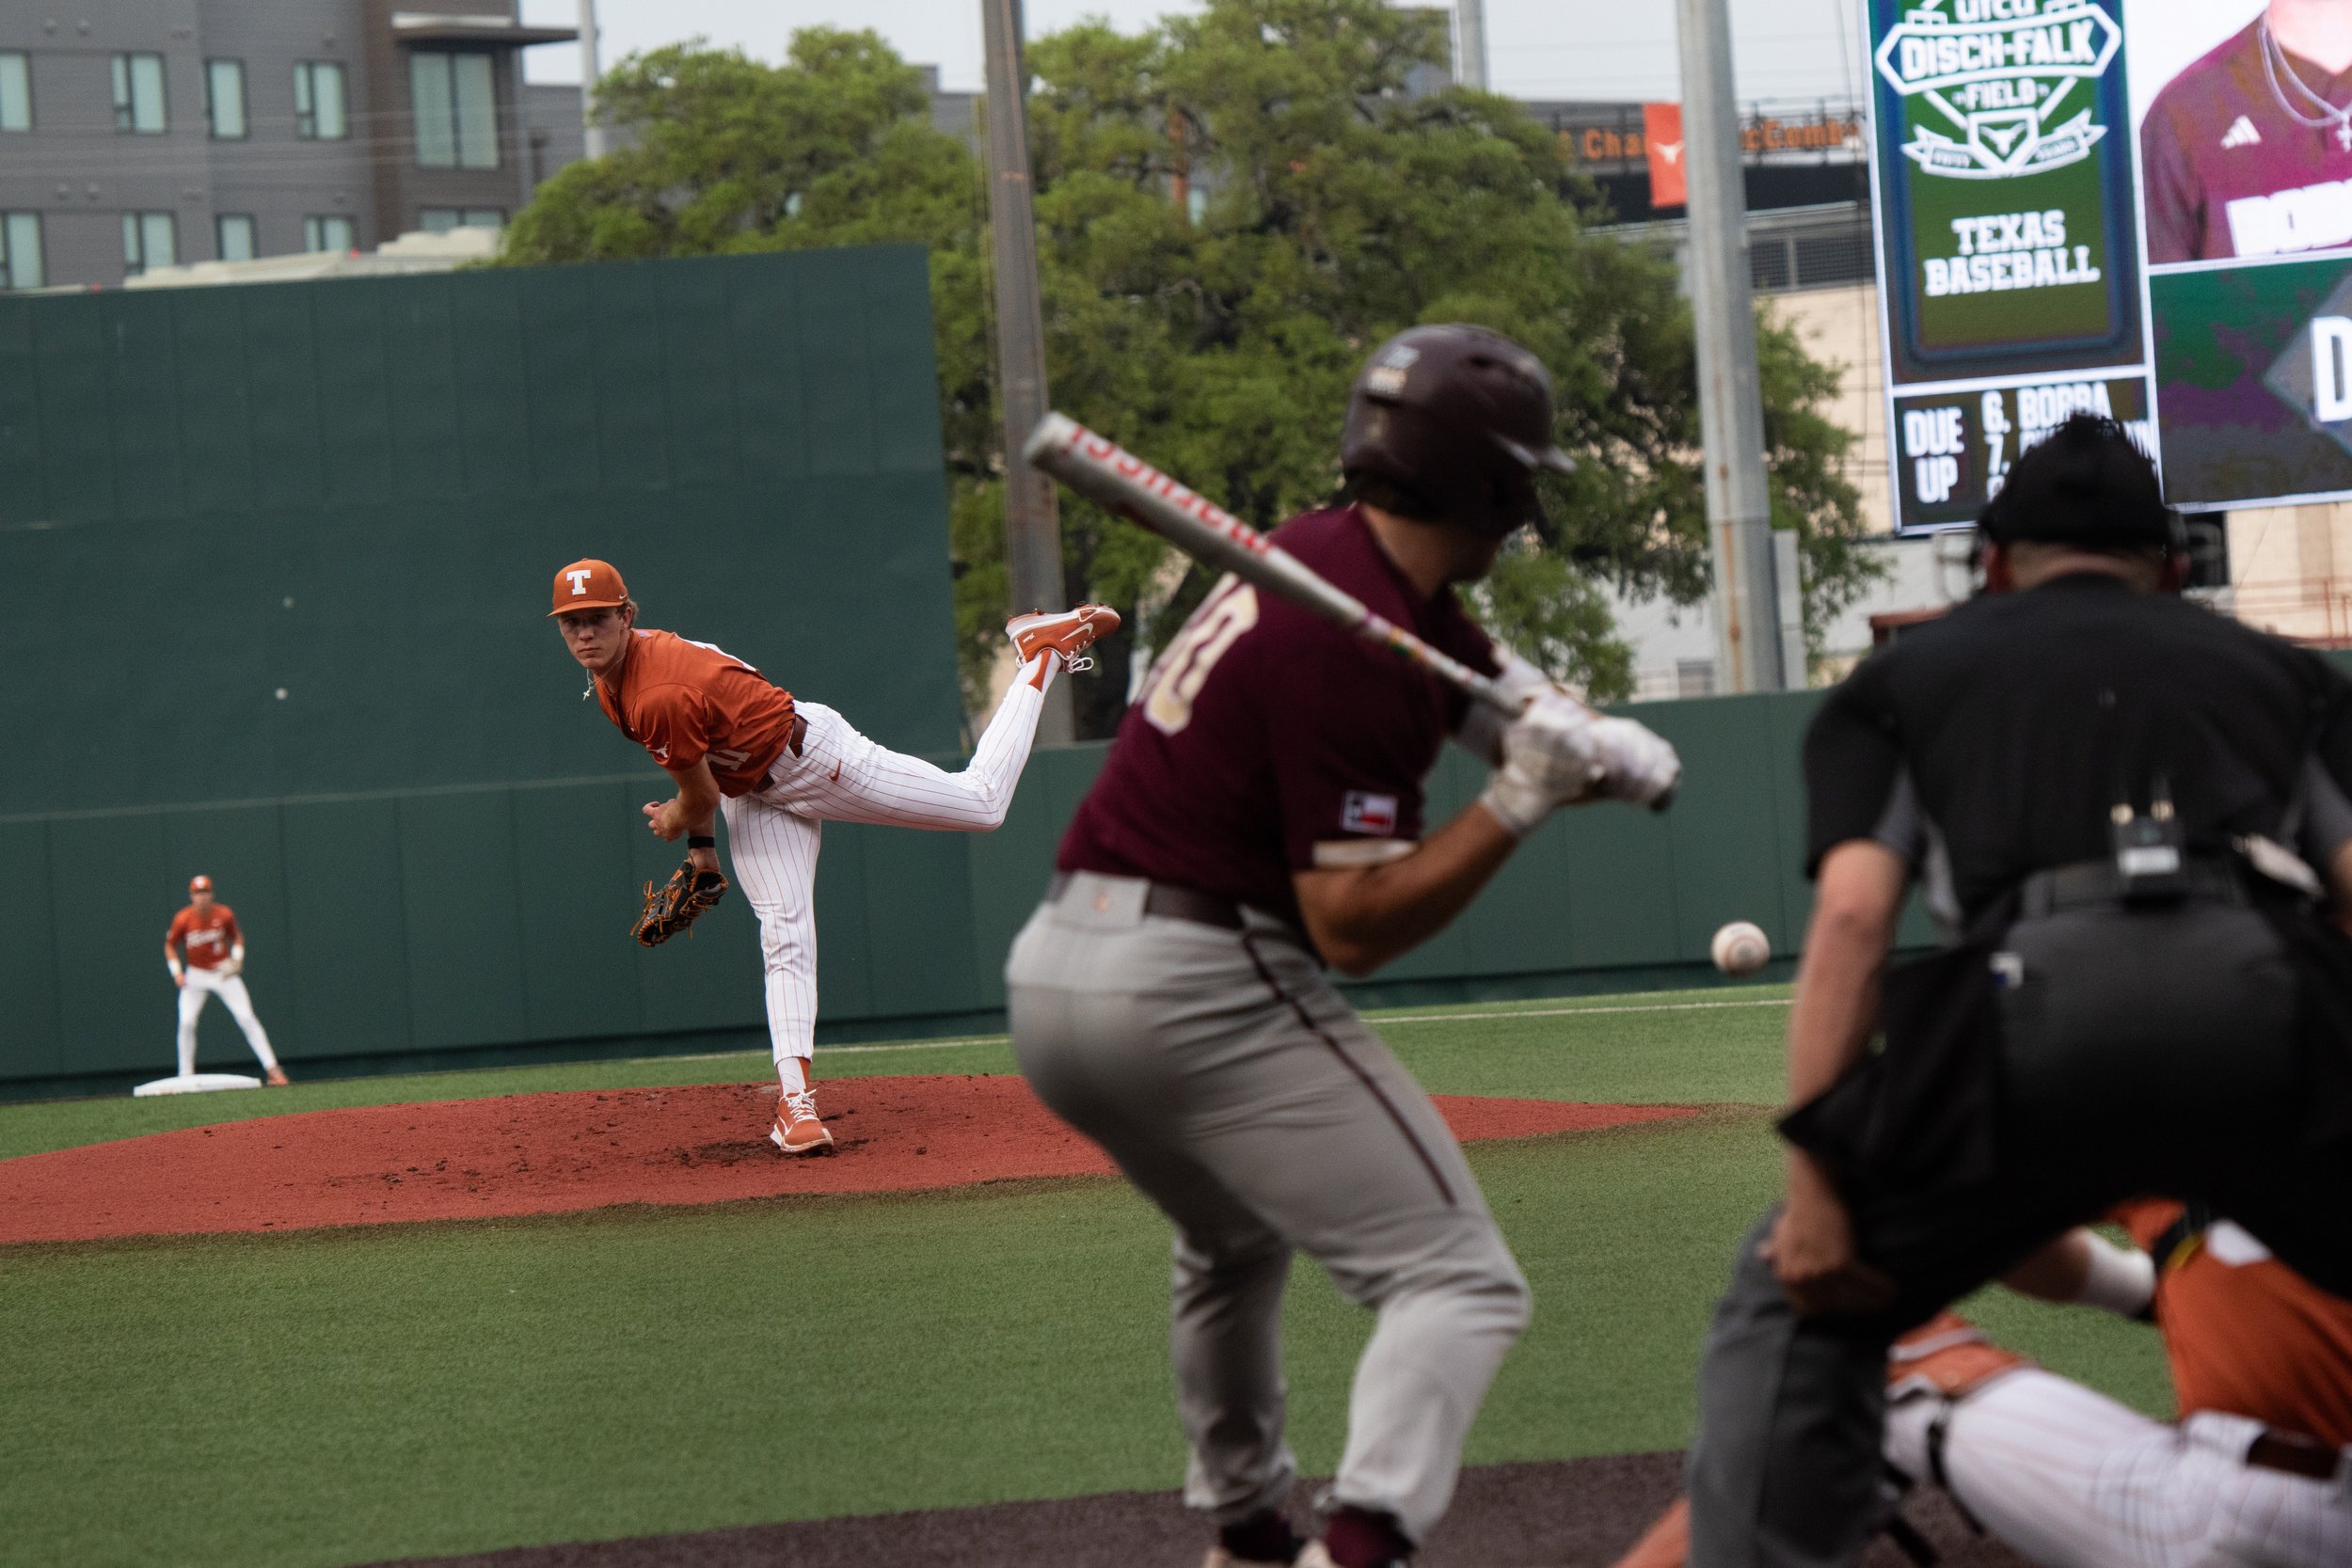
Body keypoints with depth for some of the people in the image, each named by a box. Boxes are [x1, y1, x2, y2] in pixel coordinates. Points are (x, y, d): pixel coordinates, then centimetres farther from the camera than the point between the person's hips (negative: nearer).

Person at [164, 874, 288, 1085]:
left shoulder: (224, 915, -11)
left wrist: (237, 958, -8)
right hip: (196, 976, 0)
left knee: (247, 1018, -7)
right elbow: (170, 945, 1)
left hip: (224, 973, 0)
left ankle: (272, 1069, -5)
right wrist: (176, 971, -10)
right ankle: (186, 1076, -1)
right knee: (186, 1022, -13)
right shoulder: (183, 919, -13)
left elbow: (237, 936, 8)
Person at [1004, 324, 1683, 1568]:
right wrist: (1519, 803, -16)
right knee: (1457, 1283, -10)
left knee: (1233, 1246, 35)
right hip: (1197, 987, -10)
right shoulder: (1352, 646, -16)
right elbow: (1354, 928, -17)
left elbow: (1509, 695, 16)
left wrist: (1601, 746, -4)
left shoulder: (1334, 558, 11)